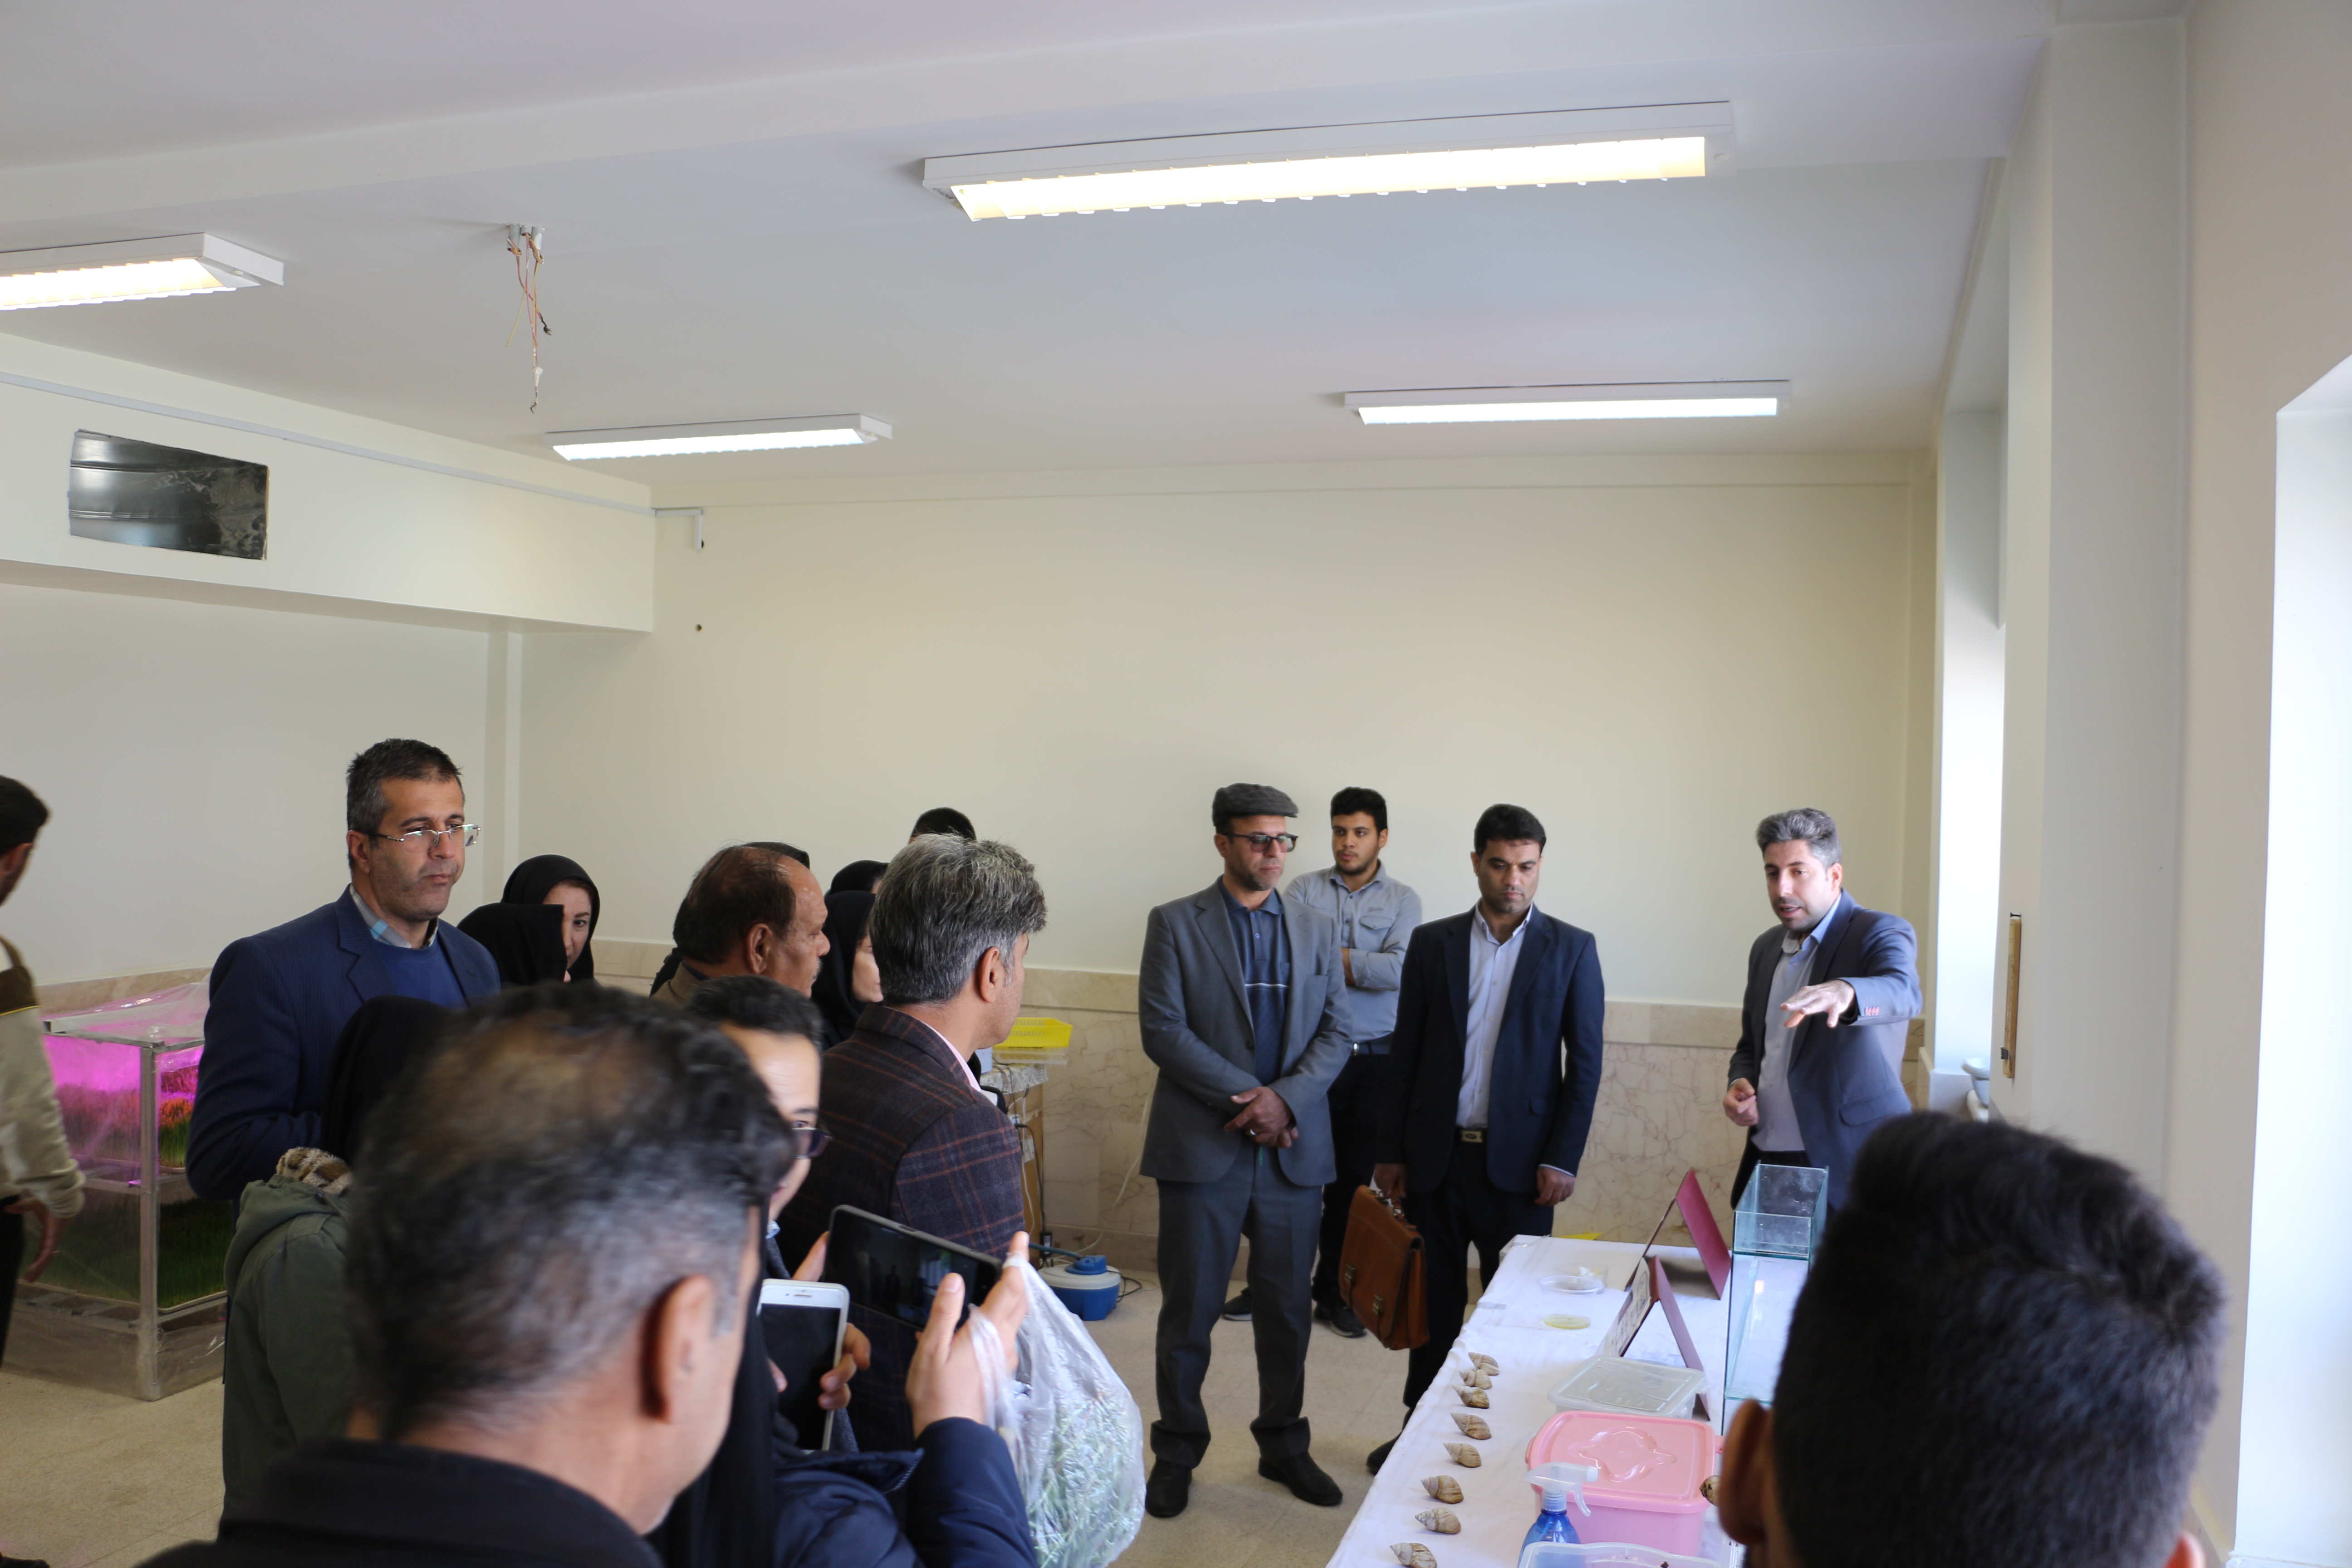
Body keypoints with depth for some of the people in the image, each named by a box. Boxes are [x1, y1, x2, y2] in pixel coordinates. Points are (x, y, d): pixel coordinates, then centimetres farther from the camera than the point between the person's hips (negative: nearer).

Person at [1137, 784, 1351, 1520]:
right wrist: (1245, 1097, -15)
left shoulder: (1318, 930, 8)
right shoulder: (1175, 924, -2)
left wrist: (1285, 1098, -13)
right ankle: (1176, 1452, 24)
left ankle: (1283, 1444, 31)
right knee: (1188, 1312, 7)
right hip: (1202, 1148, -3)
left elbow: (1334, 1035, 4)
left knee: (1287, 1310, 13)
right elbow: (1163, 1030, -9)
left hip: (1294, 1149, 3)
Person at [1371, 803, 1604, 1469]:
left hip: (1517, 1159, -2)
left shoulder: (1571, 949, 1)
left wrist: (1563, 1158, -7)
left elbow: (1585, 1061, 0)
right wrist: (1391, 1150, 5)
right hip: (1435, 1156, 2)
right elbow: (1405, 1052, 7)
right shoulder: (1433, 943, 5)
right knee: (1435, 1299, 11)